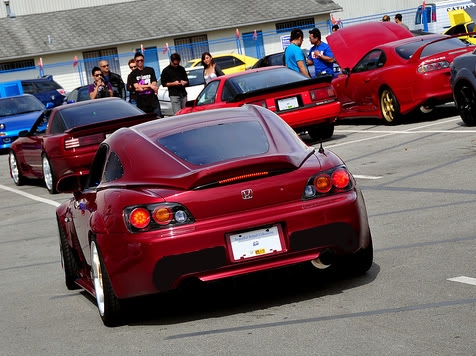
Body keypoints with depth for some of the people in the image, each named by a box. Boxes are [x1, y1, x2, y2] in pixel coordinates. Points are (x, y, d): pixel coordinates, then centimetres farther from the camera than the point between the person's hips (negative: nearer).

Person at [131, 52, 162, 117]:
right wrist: (150, 86, -7)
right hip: (141, 103, -1)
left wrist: (142, 88, -10)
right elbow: (137, 87, -4)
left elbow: (154, 84, 2)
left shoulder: (150, 70, 10)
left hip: (153, 100, 1)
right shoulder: (133, 73, 7)